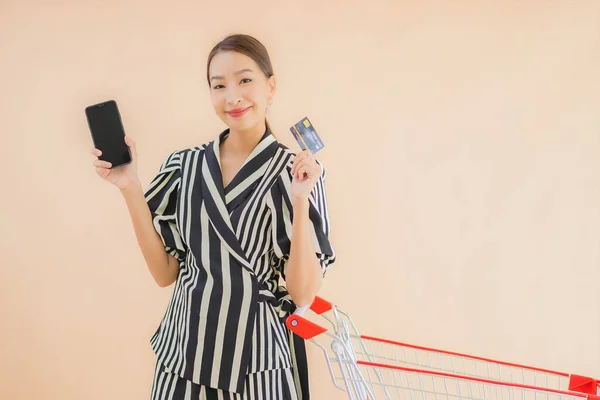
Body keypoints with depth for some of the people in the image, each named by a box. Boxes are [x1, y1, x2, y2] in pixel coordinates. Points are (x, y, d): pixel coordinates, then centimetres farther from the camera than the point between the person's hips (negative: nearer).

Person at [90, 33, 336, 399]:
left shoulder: (297, 170, -8)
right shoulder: (184, 165, 0)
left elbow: (304, 294, -11)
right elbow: (165, 272, 0)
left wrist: (300, 201, -21)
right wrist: (131, 189, -7)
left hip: (257, 357, -2)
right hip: (185, 351, 3)